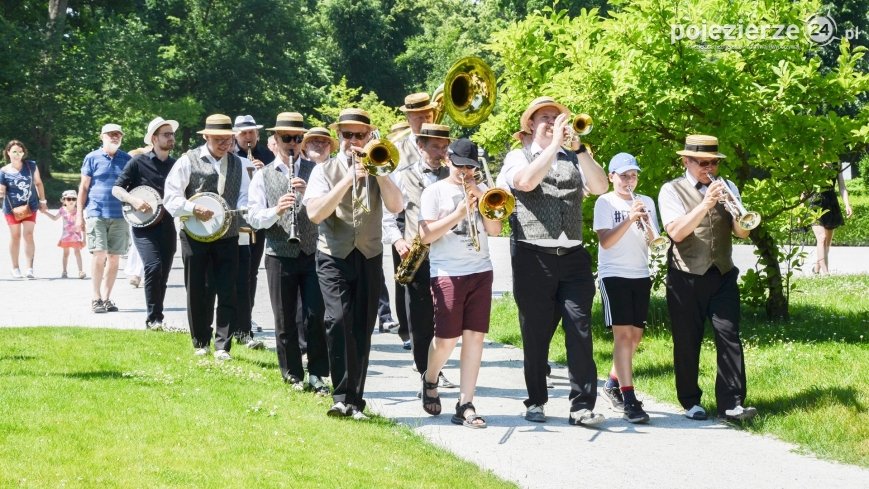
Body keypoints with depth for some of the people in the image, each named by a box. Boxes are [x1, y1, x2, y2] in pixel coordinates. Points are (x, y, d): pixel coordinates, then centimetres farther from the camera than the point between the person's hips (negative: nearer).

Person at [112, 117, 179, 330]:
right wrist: (133, 200, -19)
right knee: (153, 266, -21)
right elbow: (116, 188, -2)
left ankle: (156, 320, 15)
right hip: (144, 226, -5)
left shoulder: (175, 165, 12)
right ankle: (153, 318, -14)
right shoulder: (139, 162, -2)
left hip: (167, 226, 5)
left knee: (162, 276, 6)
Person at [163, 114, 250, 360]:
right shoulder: (188, 161, -2)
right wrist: (194, 209, -20)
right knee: (198, 293, 6)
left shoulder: (237, 164, 12)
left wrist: (244, 210, -11)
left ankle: (223, 346, -1)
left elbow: (244, 196, 11)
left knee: (228, 294, -4)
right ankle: (201, 344, 18)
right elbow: (171, 198, -5)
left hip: (227, 236, 3)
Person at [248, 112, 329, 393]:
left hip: (313, 253, 0)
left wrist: (309, 192, -20)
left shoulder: (315, 171, 8)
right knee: (285, 322, 4)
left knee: (315, 317, -3)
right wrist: (276, 211, -23)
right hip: (280, 256, 0)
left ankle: (317, 375, 5)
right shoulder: (263, 176, 6)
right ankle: (293, 375, 13)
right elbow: (254, 217, -4)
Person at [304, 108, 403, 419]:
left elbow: (395, 206, -6)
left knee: (362, 329, 2)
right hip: (334, 257, -2)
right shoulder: (325, 171, 4)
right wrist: (349, 179, -17)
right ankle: (342, 396, -19)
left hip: (369, 257, 2)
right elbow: (315, 213, -12)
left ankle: (354, 400, 10)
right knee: (338, 319, -21)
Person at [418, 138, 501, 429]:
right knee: (446, 339, -6)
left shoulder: (481, 192, 15)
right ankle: (430, 380, 26)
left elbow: (494, 230, 7)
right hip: (447, 272, -4)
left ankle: (465, 405, 0)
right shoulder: (435, 191, 2)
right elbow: (426, 235, -7)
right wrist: (458, 213, -15)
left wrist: (480, 198, -4)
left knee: (475, 337, -2)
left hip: (480, 271, 4)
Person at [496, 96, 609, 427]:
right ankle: (536, 402, 16)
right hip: (533, 257, -2)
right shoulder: (518, 157, 7)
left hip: (573, 256, 2)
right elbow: (526, 181, -16)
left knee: (580, 331, -6)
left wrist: (578, 147, -10)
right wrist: (554, 144, -13)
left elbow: (600, 186, -1)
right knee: (536, 334, 5)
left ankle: (582, 405, -6)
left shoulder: (573, 158, 16)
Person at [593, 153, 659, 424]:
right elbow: (605, 241, -14)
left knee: (635, 334, 9)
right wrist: (630, 219, -24)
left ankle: (613, 383, 29)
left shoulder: (646, 203, 11)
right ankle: (628, 399, -19)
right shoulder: (605, 202, -3)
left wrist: (647, 224, -17)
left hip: (640, 274, 6)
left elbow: (654, 242, 4)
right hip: (614, 273, -5)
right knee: (623, 333, -14)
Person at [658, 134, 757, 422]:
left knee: (729, 336, -7)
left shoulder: (726, 188, 13)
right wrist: (705, 204, -21)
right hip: (686, 277, -3)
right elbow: (676, 232, -14)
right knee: (687, 341, 2)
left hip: (722, 275, 3)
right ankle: (691, 402, 14)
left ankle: (731, 404, -10)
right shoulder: (672, 191, 1)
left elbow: (742, 233, 5)